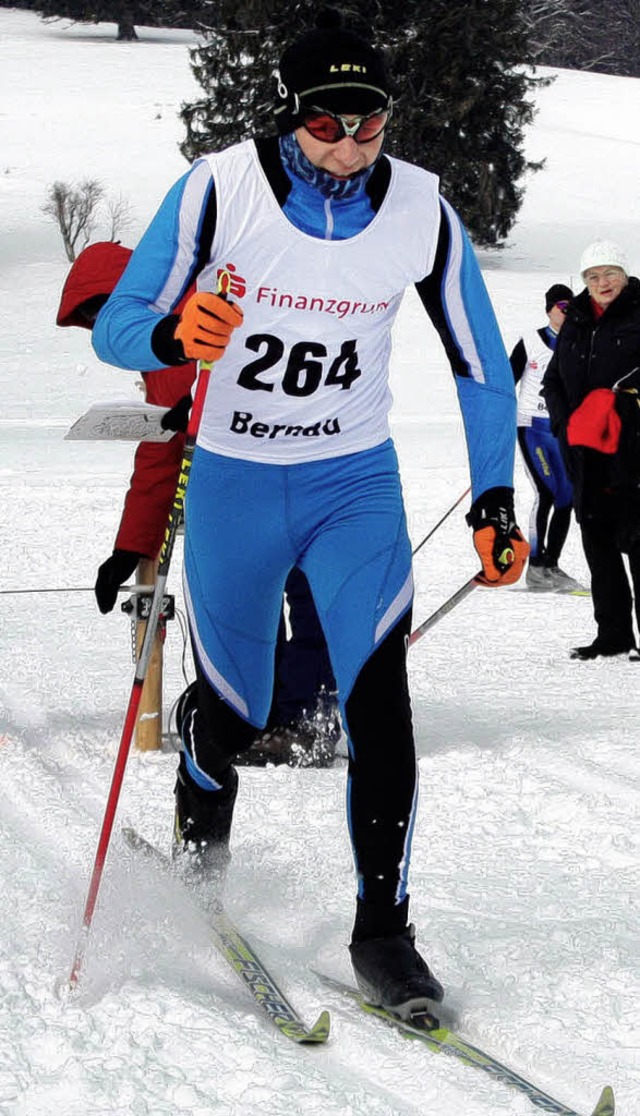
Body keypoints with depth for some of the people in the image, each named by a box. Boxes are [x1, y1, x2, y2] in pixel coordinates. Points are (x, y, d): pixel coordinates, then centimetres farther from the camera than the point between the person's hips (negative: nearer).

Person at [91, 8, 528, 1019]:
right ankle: (196, 875, 40)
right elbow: (114, 327, -12)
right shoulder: (219, 190, -17)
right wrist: (175, 337, -35)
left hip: (356, 483, 1)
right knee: (229, 714, 10)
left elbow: (480, 361, 3)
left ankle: (382, 931, -4)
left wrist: (495, 500, 0)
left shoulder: (420, 209, -11)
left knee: (379, 705, -16)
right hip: (235, 480, -1)